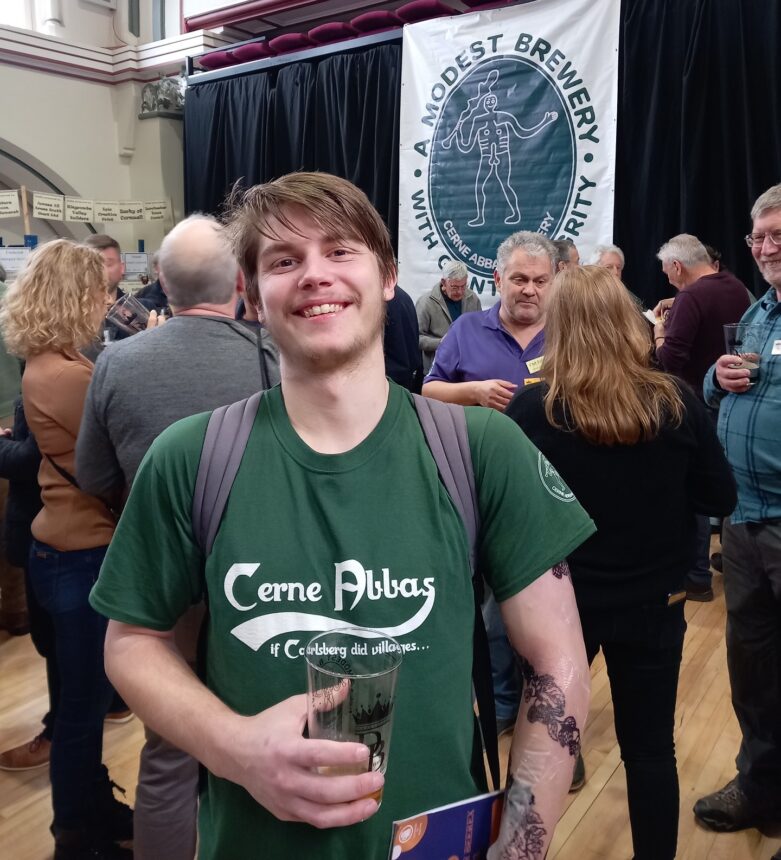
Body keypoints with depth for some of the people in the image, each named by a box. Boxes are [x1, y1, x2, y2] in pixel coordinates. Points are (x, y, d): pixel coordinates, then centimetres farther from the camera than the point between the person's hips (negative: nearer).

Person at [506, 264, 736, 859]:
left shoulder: (531, 411, -18)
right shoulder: (677, 404, -12)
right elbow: (721, 498, -2)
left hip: (557, 602, -1)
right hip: (653, 604, 1)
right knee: (651, 748, 18)